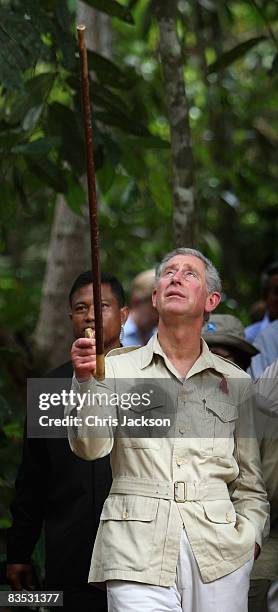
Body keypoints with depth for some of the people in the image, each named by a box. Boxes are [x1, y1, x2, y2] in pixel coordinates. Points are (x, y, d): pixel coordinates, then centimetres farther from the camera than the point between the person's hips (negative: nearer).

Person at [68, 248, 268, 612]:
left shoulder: (234, 381, 14)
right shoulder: (118, 368, 9)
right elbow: (91, 447, -6)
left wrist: (249, 534, 4)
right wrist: (86, 381, -19)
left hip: (219, 552, 2)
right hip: (138, 552, -2)